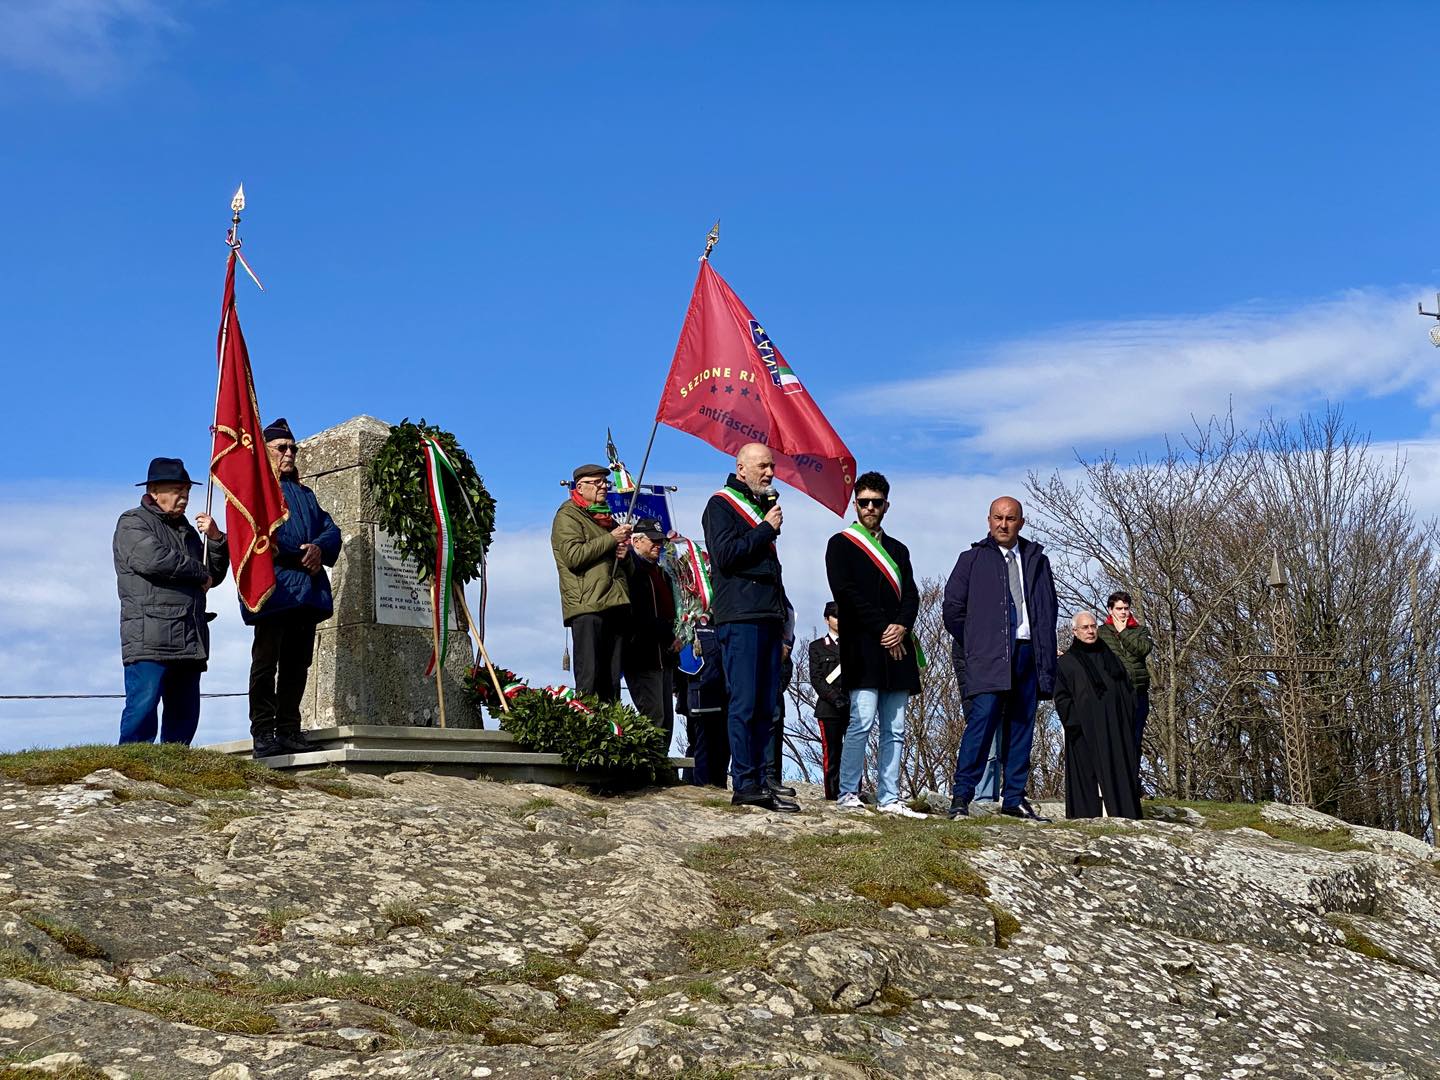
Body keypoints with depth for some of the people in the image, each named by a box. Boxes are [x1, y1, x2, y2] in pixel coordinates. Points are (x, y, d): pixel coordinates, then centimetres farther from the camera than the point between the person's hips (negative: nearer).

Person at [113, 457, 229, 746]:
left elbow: (214, 576, 24)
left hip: (189, 641, 8)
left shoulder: (184, 528, 28)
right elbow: (154, 559, -16)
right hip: (149, 638, -8)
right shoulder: (133, 523, 4)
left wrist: (215, 538, 8)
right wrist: (200, 574, -3)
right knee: (143, 708, -15)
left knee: (185, 714, 5)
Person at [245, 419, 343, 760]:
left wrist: (319, 548, -8)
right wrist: (302, 554, -12)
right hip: (273, 587, -6)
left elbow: (331, 530, 15)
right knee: (267, 660, -8)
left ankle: (289, 730, 9)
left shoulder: (305, 494, 26)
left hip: (307, 589, 7)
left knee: (297, 662, 5)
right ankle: (263, 734, -8)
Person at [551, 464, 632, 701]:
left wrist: (625, 553, 10)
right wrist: (611, 539, -11)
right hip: (587, 608, -8)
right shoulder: (568, 516, 2)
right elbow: (573, 556, -15)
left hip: (615, 605, 8)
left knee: (612, 679, 6)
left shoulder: (608, 519, 26)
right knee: (589, 679, -13)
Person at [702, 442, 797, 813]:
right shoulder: (721, 505, 0)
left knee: (765, 706, 6)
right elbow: (726, 554, -14)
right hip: (739, 617, -8)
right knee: (745, 702, -9)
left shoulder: (763, 506, 25)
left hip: (767, 617, 8)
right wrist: (766, 529, -7)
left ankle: (759, 782, 8)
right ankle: (746, 784, -8)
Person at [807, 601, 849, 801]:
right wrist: (834, 697, -12)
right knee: (831, 751, -4)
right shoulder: (817, 646, 13)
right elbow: (816, 678, 2)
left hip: (853, 705, 2)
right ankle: (832, 791, -2)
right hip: (829, 707, -2)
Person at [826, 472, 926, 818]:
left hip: (897, 648, 6)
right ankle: (847, 794, -7)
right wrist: (882, 630, -11)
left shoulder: (898, 550, 22)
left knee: (894, 729, 3)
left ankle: (889, 798, 5)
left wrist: (901, 627, -7)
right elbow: (845, 592, -6)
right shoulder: (841, 544, 5)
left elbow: (911, 595, 14)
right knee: (862, 721, -14)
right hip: (862, 648, -5)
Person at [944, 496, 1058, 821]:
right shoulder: (973, 559, 6)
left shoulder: (1036, 560, 15)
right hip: (988, 657, -4)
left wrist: (1044, 651, 8)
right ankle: (961, 796, -12)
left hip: (1027, 654, 4)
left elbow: (1048, 608, 17)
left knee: (1021, 726, 5)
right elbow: (952, 608, 5)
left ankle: (1013, 798, 12)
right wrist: (975, 645, 4)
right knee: (982, 720, -16)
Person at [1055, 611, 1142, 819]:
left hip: (1115, 729, 4)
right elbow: (1061, 698, 0)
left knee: (1118, 771, -3)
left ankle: (1121, 815, -4)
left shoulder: (1110, 657, 18)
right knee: (1088, 772, -10)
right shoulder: (1067, 662, 7)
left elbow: (1127, 691, 17)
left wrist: (1127, 720, 5)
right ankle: (1090, 816, -12)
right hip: (1084, 732, -4)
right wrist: (1074, 722, -12)